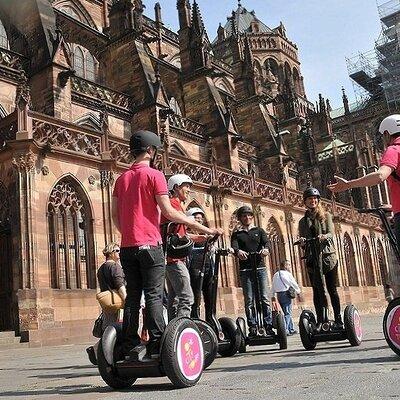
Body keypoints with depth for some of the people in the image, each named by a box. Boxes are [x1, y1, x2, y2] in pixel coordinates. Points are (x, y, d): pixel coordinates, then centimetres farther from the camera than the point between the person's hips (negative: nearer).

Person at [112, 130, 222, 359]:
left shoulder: (122, 179, 16)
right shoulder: (154, 175, -4)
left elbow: (115, 216, 14)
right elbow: (168, 212, -10)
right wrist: (202, 227, -6)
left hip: (127, 246, 6)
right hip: (149, 245, -6)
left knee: (132, 296, 8)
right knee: (154, 296, -6)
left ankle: (129, 347, 7)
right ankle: (156, 346, -10)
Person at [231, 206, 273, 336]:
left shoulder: (259, 231, 16)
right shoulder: (237, 234, 13)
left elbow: (266, 242, -1)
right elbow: (234, 246, -5)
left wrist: (266, 249, -26)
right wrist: (238, 252, -30)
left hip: (260, 267, 0)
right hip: (245, 269, 0)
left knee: (265, 298, -5)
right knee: (249, 300, -2)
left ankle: (269, 326, -3)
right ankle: (252, 328, 1)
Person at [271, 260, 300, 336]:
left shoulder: (275, 275, 12)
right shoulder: (287, 274, -6)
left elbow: (273, 286, 13)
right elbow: (294, 283, 2)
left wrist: (273, 295, 19)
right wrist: (298, 291, 19)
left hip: (279, 295, 7)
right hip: (286, 294, -7)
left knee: (287, 312, 16)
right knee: (287, 313, -5)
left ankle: (291, 329, 22)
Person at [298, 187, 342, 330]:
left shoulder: (326, 216, 9)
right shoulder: (303, 221, 16)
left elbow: (331, 233, -6)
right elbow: (302, 241, 11)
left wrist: (324, 237, -28)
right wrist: (302, 242, -13)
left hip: (327, 256, -2)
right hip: (312, 259, 2)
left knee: (332, 289, -3)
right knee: (317, 291, 0)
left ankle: (338, 320, 0)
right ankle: (320, 321, 1)